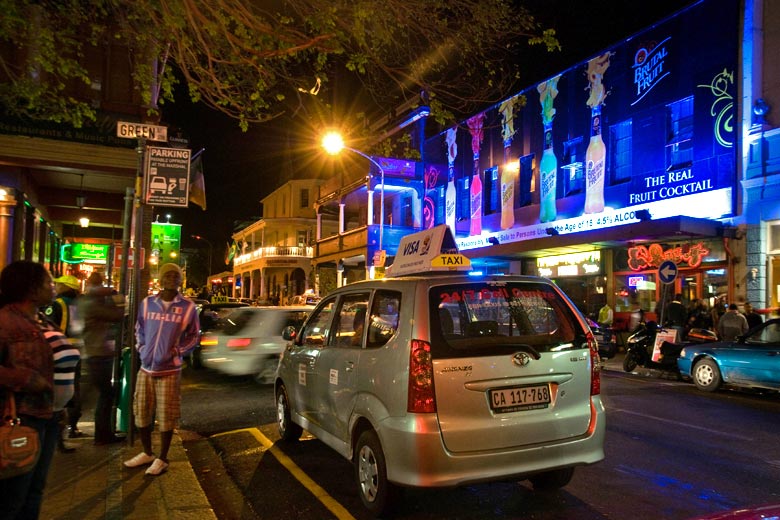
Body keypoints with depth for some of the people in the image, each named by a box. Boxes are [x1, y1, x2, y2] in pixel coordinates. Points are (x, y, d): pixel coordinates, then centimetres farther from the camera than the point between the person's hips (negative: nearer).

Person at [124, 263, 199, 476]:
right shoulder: (147, 303, 3)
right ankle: (147, 453, 32)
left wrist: (176, 352, -6)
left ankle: (162, 459, 17)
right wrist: (141, 349, 5)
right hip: (146, 368, 4)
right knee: (141, 413, 13)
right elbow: (139, 330, 17)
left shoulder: (188, 307, -5)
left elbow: (193, 337, 4)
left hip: (169, 370, -4)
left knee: (166, 416, 2)